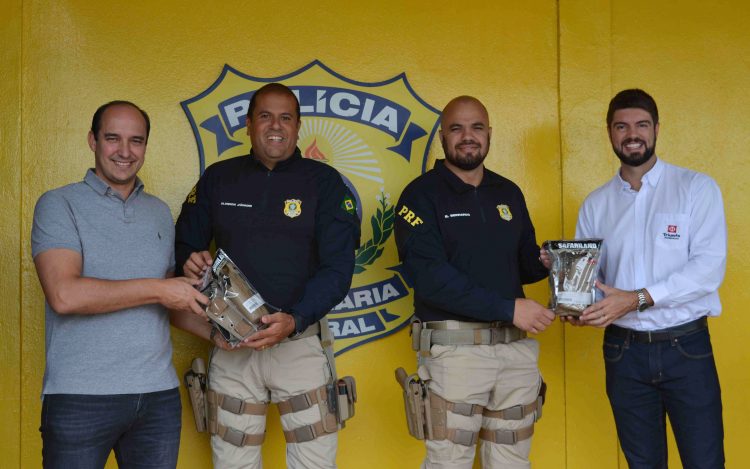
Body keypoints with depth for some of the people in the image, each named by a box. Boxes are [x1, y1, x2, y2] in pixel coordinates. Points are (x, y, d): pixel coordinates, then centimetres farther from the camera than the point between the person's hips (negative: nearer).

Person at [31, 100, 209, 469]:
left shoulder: (159, 211, 15)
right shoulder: (60, 205, -2)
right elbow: (65, 295, -16)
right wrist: (157, 289, -13)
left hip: (159, 396, 5)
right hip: (80, 398, -4)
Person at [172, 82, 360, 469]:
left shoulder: (323, 181, 1)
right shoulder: (218, 178, 8)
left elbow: (338, 266, -6)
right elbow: (184, 246, 14)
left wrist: (295, 320, -21)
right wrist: (190, 261, -11)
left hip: (300, 342, -2)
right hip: (231, 344, 2)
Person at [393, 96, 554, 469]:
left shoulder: (509, 193, 13)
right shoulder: (422, 194, -4)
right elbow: (430, 277, -16)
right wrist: (508, 308, -18)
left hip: (517, 347, 5)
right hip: (455, 348, -5)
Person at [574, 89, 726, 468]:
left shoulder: (697, 188, -3)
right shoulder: (595, 205, 8)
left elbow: (709, 267, -13)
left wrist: (637, 298, -21)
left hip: (686, 348, -3)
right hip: (623, 350, 3)